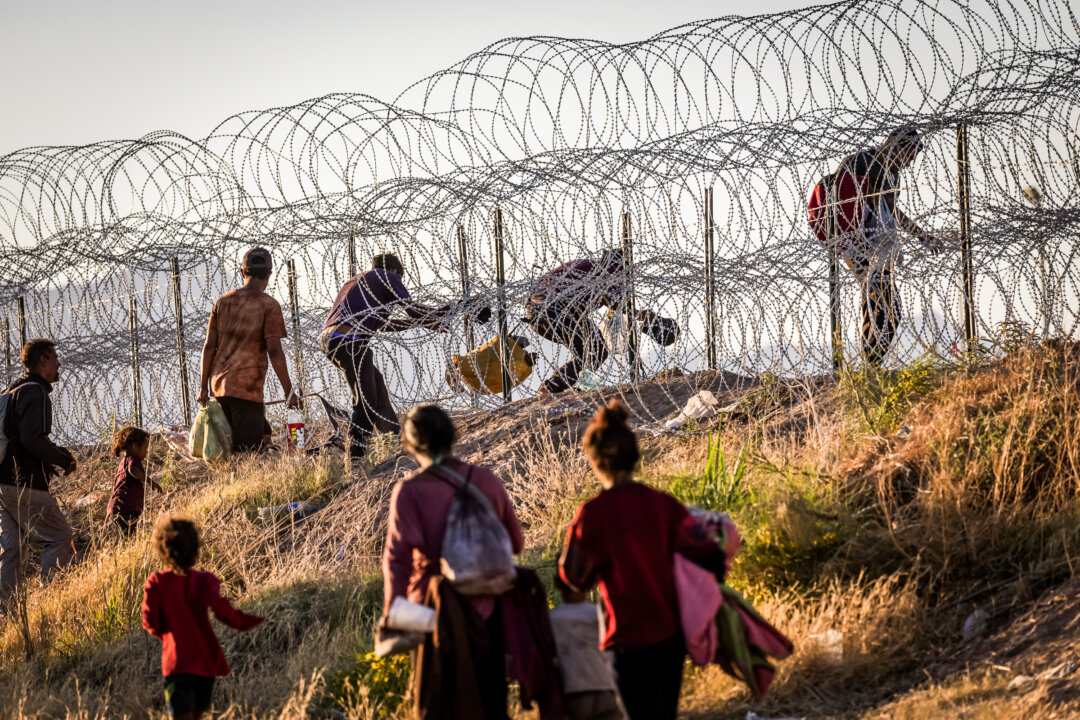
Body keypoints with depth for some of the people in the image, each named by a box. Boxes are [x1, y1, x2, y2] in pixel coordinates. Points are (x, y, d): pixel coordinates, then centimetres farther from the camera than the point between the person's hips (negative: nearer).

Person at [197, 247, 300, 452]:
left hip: (219, 384, 7)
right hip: (247, 387, -7)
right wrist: (289, 392, -8)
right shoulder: (269, 305, -5)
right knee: (249, 449, -6)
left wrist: (203, 387, 15)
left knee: (263, 437, 18)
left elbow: (209, 347, 10)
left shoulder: (223, 302, 12)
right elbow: (274, 351, -12)